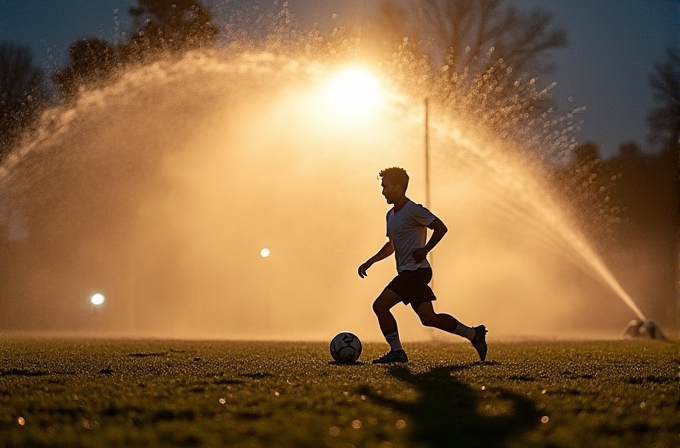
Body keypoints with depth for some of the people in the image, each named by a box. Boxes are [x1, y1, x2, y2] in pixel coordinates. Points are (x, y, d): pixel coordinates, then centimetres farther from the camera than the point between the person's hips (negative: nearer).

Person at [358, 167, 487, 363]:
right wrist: (369, 262, 18)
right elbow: (390, 246, 28)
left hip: (415, 271, -9)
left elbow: (441, 228, -12)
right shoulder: (391, 215, 17)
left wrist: (425, 250, -17)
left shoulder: (414, 210, -10)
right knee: (429, 318, 7)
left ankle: (396, 351, -9)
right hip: (407, 273, 9)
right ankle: (473, 334, 15)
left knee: (380, 305, -13)